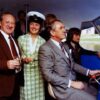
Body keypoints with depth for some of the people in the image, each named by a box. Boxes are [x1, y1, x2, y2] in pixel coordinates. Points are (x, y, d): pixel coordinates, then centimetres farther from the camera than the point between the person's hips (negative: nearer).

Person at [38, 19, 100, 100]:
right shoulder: (45, 48, -15)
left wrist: (88, 72, 3)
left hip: (74, 81, 8)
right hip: (62, 87, -8)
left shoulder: (65, 46, 13)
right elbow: (48, 74, -19)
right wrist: (71, 83, -20)